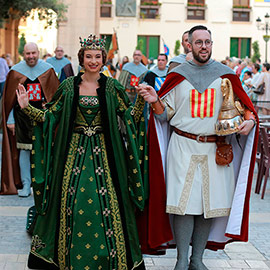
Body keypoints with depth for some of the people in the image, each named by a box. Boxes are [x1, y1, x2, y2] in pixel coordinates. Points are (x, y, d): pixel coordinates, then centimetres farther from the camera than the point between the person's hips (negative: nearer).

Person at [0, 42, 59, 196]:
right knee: (24, 150, 1)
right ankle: (26, 185, 9)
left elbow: (56, 94, 8)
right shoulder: (16, 71, 1)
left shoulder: (47, 70, 1)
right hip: (22, 117, 0)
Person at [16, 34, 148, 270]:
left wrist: (142, 101, -14)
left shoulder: (112, 87, 1)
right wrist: (27, 107, -7)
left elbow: (130, 117, 1)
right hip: (75, 149, 1)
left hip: (103, 150, -1)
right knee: (71, 200, 3)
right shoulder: (69, 85, 3)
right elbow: (49, 116, 5)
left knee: (106, 200, -3)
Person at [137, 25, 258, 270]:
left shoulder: (225, 74, 7)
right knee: (183, 203, -5)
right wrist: (155, 101, -11)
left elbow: (242, 105, 12)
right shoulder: (178, 75, 6)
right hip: (183, 147, -1)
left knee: (209, 203, 3)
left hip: (215, 148, 1)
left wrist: (249, 120, -8)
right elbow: (166, 114, 8)